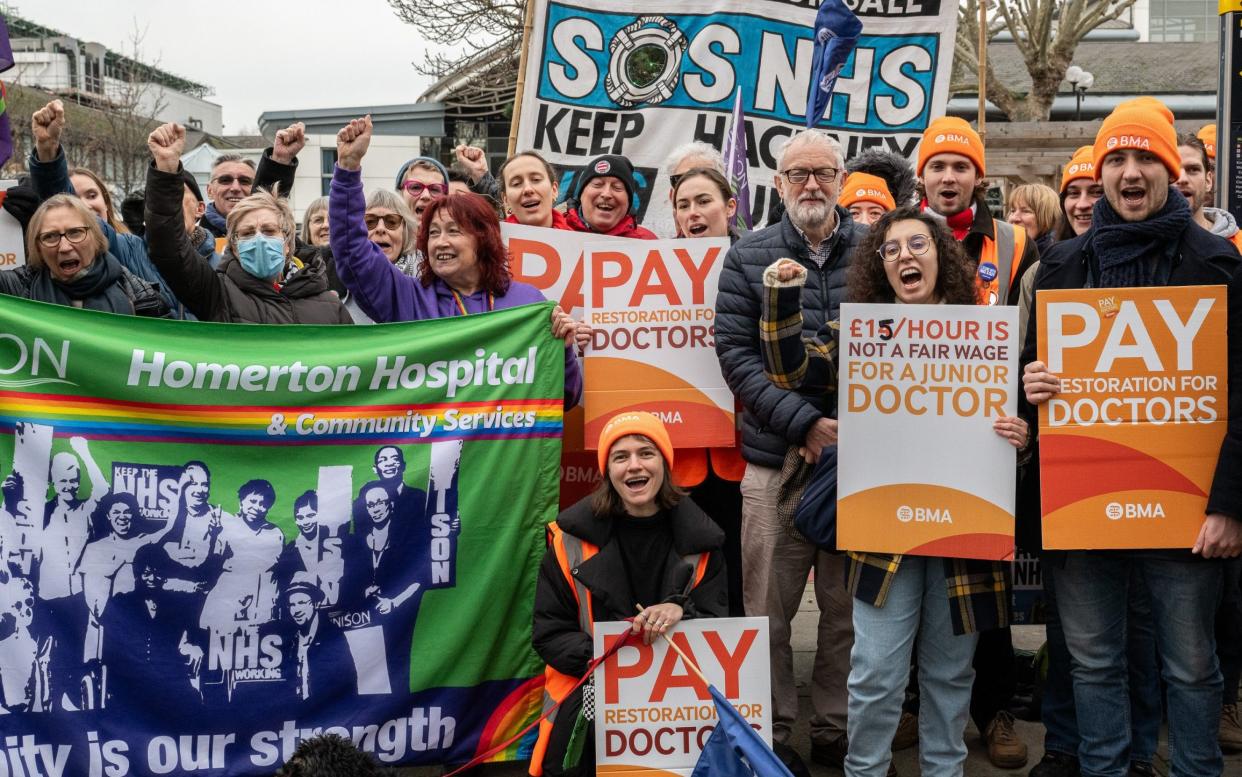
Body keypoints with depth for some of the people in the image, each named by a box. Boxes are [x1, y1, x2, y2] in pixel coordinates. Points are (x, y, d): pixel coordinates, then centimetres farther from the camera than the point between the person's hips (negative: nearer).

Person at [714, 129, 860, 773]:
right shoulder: (748, 256, 5)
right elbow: (735, 353, -3)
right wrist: (804, 423, -13)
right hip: (776, 457, -1)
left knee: (849, 605, 9)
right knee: (769, 607, 5)